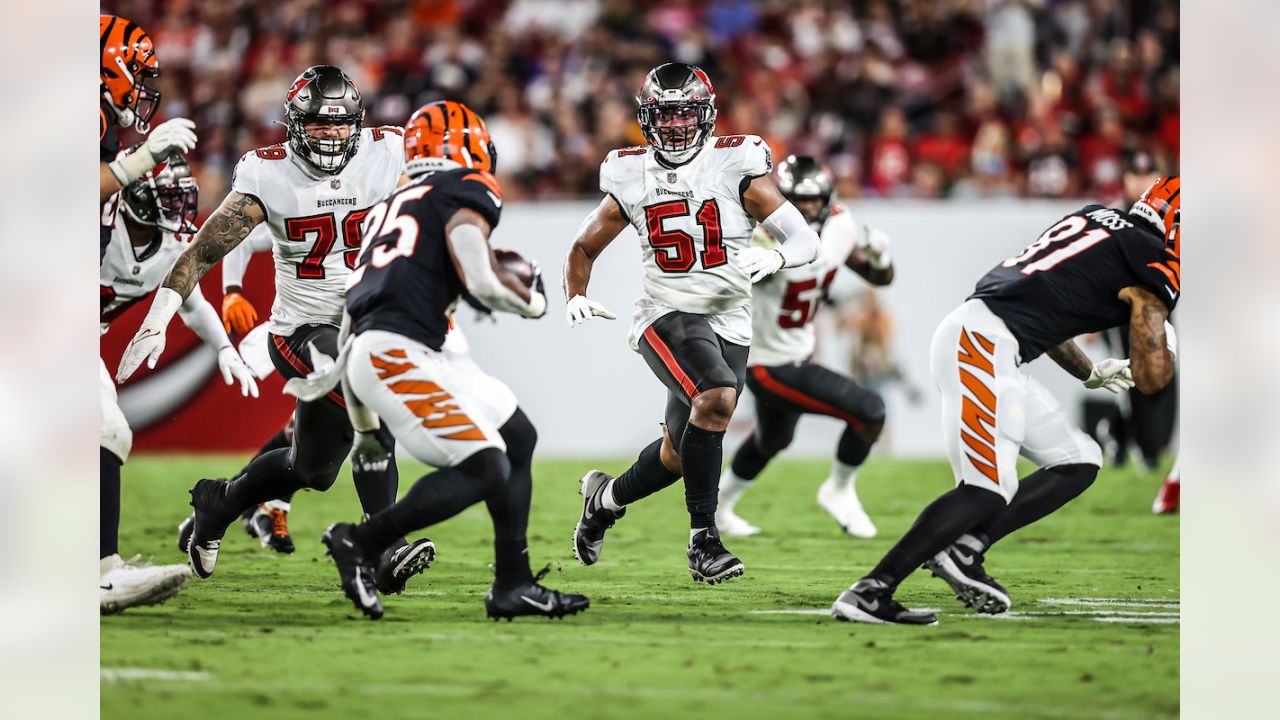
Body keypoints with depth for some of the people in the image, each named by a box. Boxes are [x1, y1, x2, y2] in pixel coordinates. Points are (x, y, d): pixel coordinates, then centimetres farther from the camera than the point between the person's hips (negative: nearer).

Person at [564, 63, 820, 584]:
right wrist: (577, 297, -5)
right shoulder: (631, 179, 2)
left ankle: (607, 498, 41)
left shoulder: (735, 168, -5)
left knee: (678, 454, 8)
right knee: (717, 396, -31)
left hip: (729, 324, 2)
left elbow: (806, 240, -7)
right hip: (666, 318, -2)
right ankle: (703, 539, -23)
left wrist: (773, 257, -29)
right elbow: (584, 248, 15)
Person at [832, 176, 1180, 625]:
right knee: (986, 495, -17)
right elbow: (1151, 379, -3)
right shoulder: (1154, 268, -5)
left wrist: (1090, 374, 41)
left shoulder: (1097, 219, 21)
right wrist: (1168, 348, 19)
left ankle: (964, 550, 4)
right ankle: (870, 592, -20)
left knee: (1079, 463, 12)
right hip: (983, 343, -10)